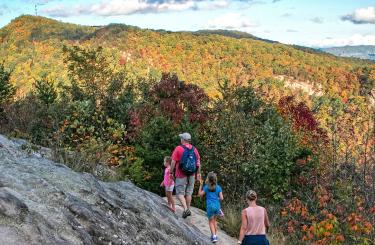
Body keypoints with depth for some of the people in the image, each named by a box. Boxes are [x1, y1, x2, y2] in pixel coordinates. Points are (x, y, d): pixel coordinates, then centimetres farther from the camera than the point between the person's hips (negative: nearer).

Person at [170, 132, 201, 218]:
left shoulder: (178, 148, -11)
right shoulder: (194, 149, 4)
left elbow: (173, 162, -11)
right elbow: (198, 162, 7)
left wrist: (171, 173, -2)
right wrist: (198, 173, 16)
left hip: (181, 175, -5)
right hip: (191, 175, 5)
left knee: (180, 193, 1)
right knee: (188, 193, 15)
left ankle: (186, 209, -15)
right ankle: (188, 209, 20)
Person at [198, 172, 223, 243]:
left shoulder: (206, 187, -4)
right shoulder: (218, 187, 3)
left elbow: (200, 194, 5)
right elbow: (221, 198, 1)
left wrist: (201, 185, 9)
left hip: (210, 206, -3)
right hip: (217, 206, 3)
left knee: (211, 221, 9)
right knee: (214, 220, 23)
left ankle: (214, 236, -4)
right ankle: (215, 234, 27)